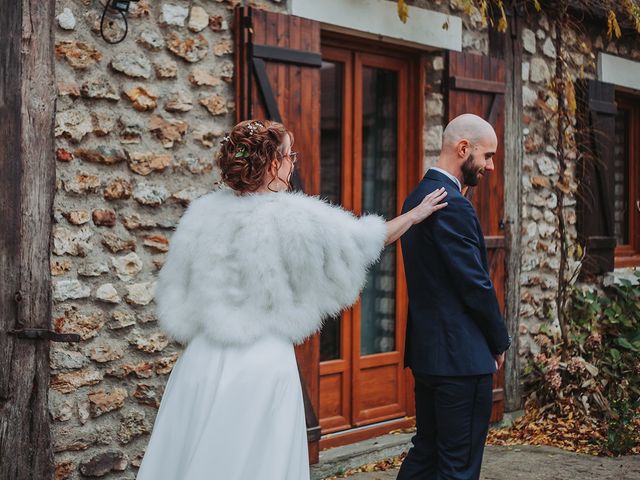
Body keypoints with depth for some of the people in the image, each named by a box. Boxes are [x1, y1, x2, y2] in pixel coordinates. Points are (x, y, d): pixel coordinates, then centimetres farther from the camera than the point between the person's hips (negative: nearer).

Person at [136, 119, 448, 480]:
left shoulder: (203, 214, 2)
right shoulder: (295, 219, -11)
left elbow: (175, 297, 8)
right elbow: (364, 240, 4)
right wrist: (416, 214, 19)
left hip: (204, 360, 5)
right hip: (263, 365, -4)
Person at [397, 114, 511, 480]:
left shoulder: (418, 198, 12)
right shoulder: (454, 206, -18)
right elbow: (476, 285, -17)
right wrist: (500, 342, -4)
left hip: (426, 350, 10)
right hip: (462, 354, -10)